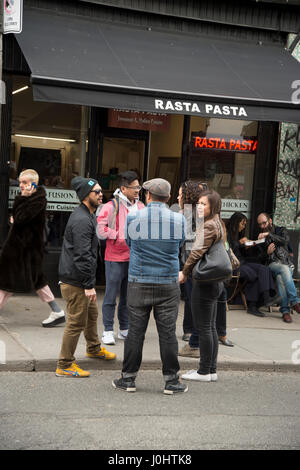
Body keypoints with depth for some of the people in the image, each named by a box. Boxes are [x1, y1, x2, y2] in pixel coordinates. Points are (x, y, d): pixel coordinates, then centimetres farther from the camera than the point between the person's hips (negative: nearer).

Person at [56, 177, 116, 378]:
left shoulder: (89, 216, 14)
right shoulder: (81, 220, -21)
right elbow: (82, 255, -26)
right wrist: (89, 284, -25)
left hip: (82, 279, 11)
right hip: (75, 281, -11)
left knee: (92, 314, 25)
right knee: (77, 322, -4)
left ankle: (94, 348, 46)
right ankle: (65, 365, 6)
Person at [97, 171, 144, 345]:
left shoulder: (141, 207, 9)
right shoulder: (112, 206, -9)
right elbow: (100, 228, -15)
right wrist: (119, 236, -16)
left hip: (134, 258, 6)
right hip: (116, 258, -6)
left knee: (128, 296, 14)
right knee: (111, 296, -1)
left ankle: (125, 329, 25)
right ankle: (108, 331, 8)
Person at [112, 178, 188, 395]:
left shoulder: (133, 218, -4)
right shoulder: (179, 220, -2)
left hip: (139, 283, 0)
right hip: (168, 285, 0)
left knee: (135, 331, 6)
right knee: (168, 333, 5)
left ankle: (129, 378, 13)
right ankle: (171, 381, 11)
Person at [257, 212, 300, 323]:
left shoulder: (281, 230, 16)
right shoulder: (260, 237, 20)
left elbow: (285, 240, -9)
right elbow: (261, 258, 15)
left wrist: (269, 234, -16)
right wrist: (267, 253, -7)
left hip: (287, 263, 0)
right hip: (272, 264, 0)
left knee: (281, 278, -35)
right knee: (284, 269, -36)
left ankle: (285, 310, -40)